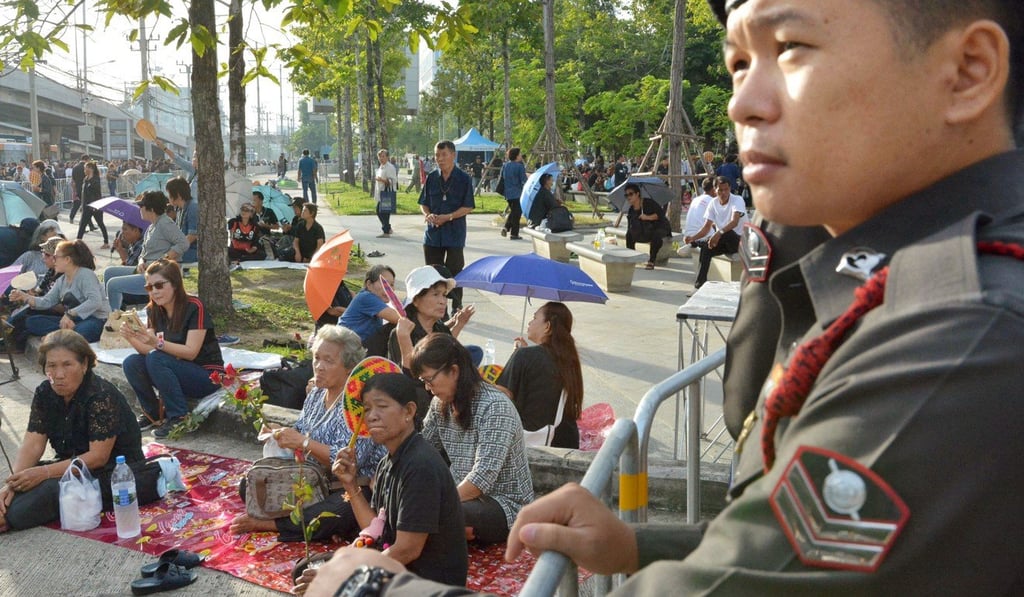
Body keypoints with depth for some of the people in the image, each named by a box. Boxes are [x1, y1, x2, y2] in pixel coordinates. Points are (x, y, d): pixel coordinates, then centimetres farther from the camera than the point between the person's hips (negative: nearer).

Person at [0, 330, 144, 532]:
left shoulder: (102, 396, -22)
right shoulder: (44, 393, -1)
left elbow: (98, 457, -23)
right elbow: (32, 445, -5)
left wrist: (44, 472, -30)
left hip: (113, 470, -7)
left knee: (52, 488, -31)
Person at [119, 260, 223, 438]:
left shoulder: (194, 307, -17)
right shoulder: (153, 310, 2)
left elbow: (191, 352, -22)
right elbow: (147, 350, -3)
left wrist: (157, 343, -35)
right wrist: (131, 338, -24)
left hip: (207, 376, -6)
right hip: (177, 372, 7)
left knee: (156, 359, -28)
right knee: (131, 363, -15)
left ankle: (179, 418, -18)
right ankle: (153, 415, 3)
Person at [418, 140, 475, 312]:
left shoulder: (464, 179, -4)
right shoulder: (431, 178, 6)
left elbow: (468, 207, -6)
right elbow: (423, 203, 11)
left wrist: (448, 217, -18)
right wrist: (427, 214, -11)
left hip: (455, 233, -3)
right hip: (432, 232, 4)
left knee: (454, 271, 3)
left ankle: (457, 308, 15)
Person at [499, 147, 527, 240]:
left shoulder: (505, 166, 6)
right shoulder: (520, 166, -14)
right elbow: (524, 181, -13)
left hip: (507, 193, 6)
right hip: (517, 193, -6)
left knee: (512, 211, 22)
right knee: (517, 213, 3)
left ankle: (506, 227, 6)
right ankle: (514, 234, 5)